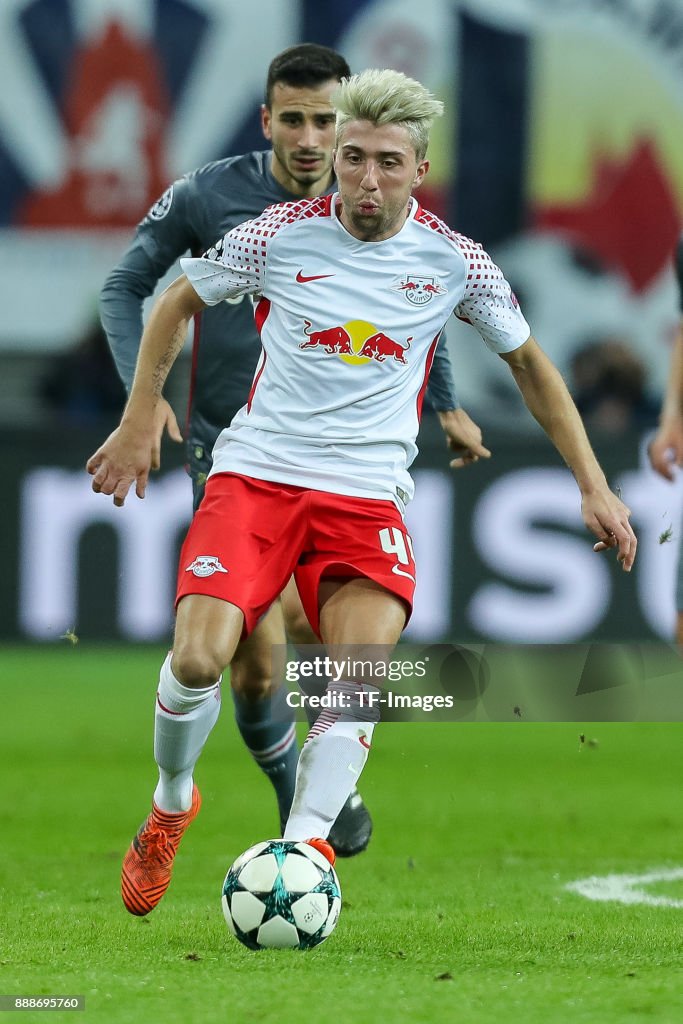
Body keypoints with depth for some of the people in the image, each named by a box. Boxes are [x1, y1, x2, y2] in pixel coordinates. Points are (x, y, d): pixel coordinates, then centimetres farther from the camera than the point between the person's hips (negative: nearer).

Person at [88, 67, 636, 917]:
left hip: (367, 494, 1)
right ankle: (171, 804, 8)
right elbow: (177, 303, 15)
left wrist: (592, 486, 14)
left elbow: (529, 363, 17)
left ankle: (303, 845, -24)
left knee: (365, 664, -25)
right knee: (197, 658, -20)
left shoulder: (452, 261, 2)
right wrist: (139, 423, 11)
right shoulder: (280, 235, -2)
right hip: (255, 472, -1)